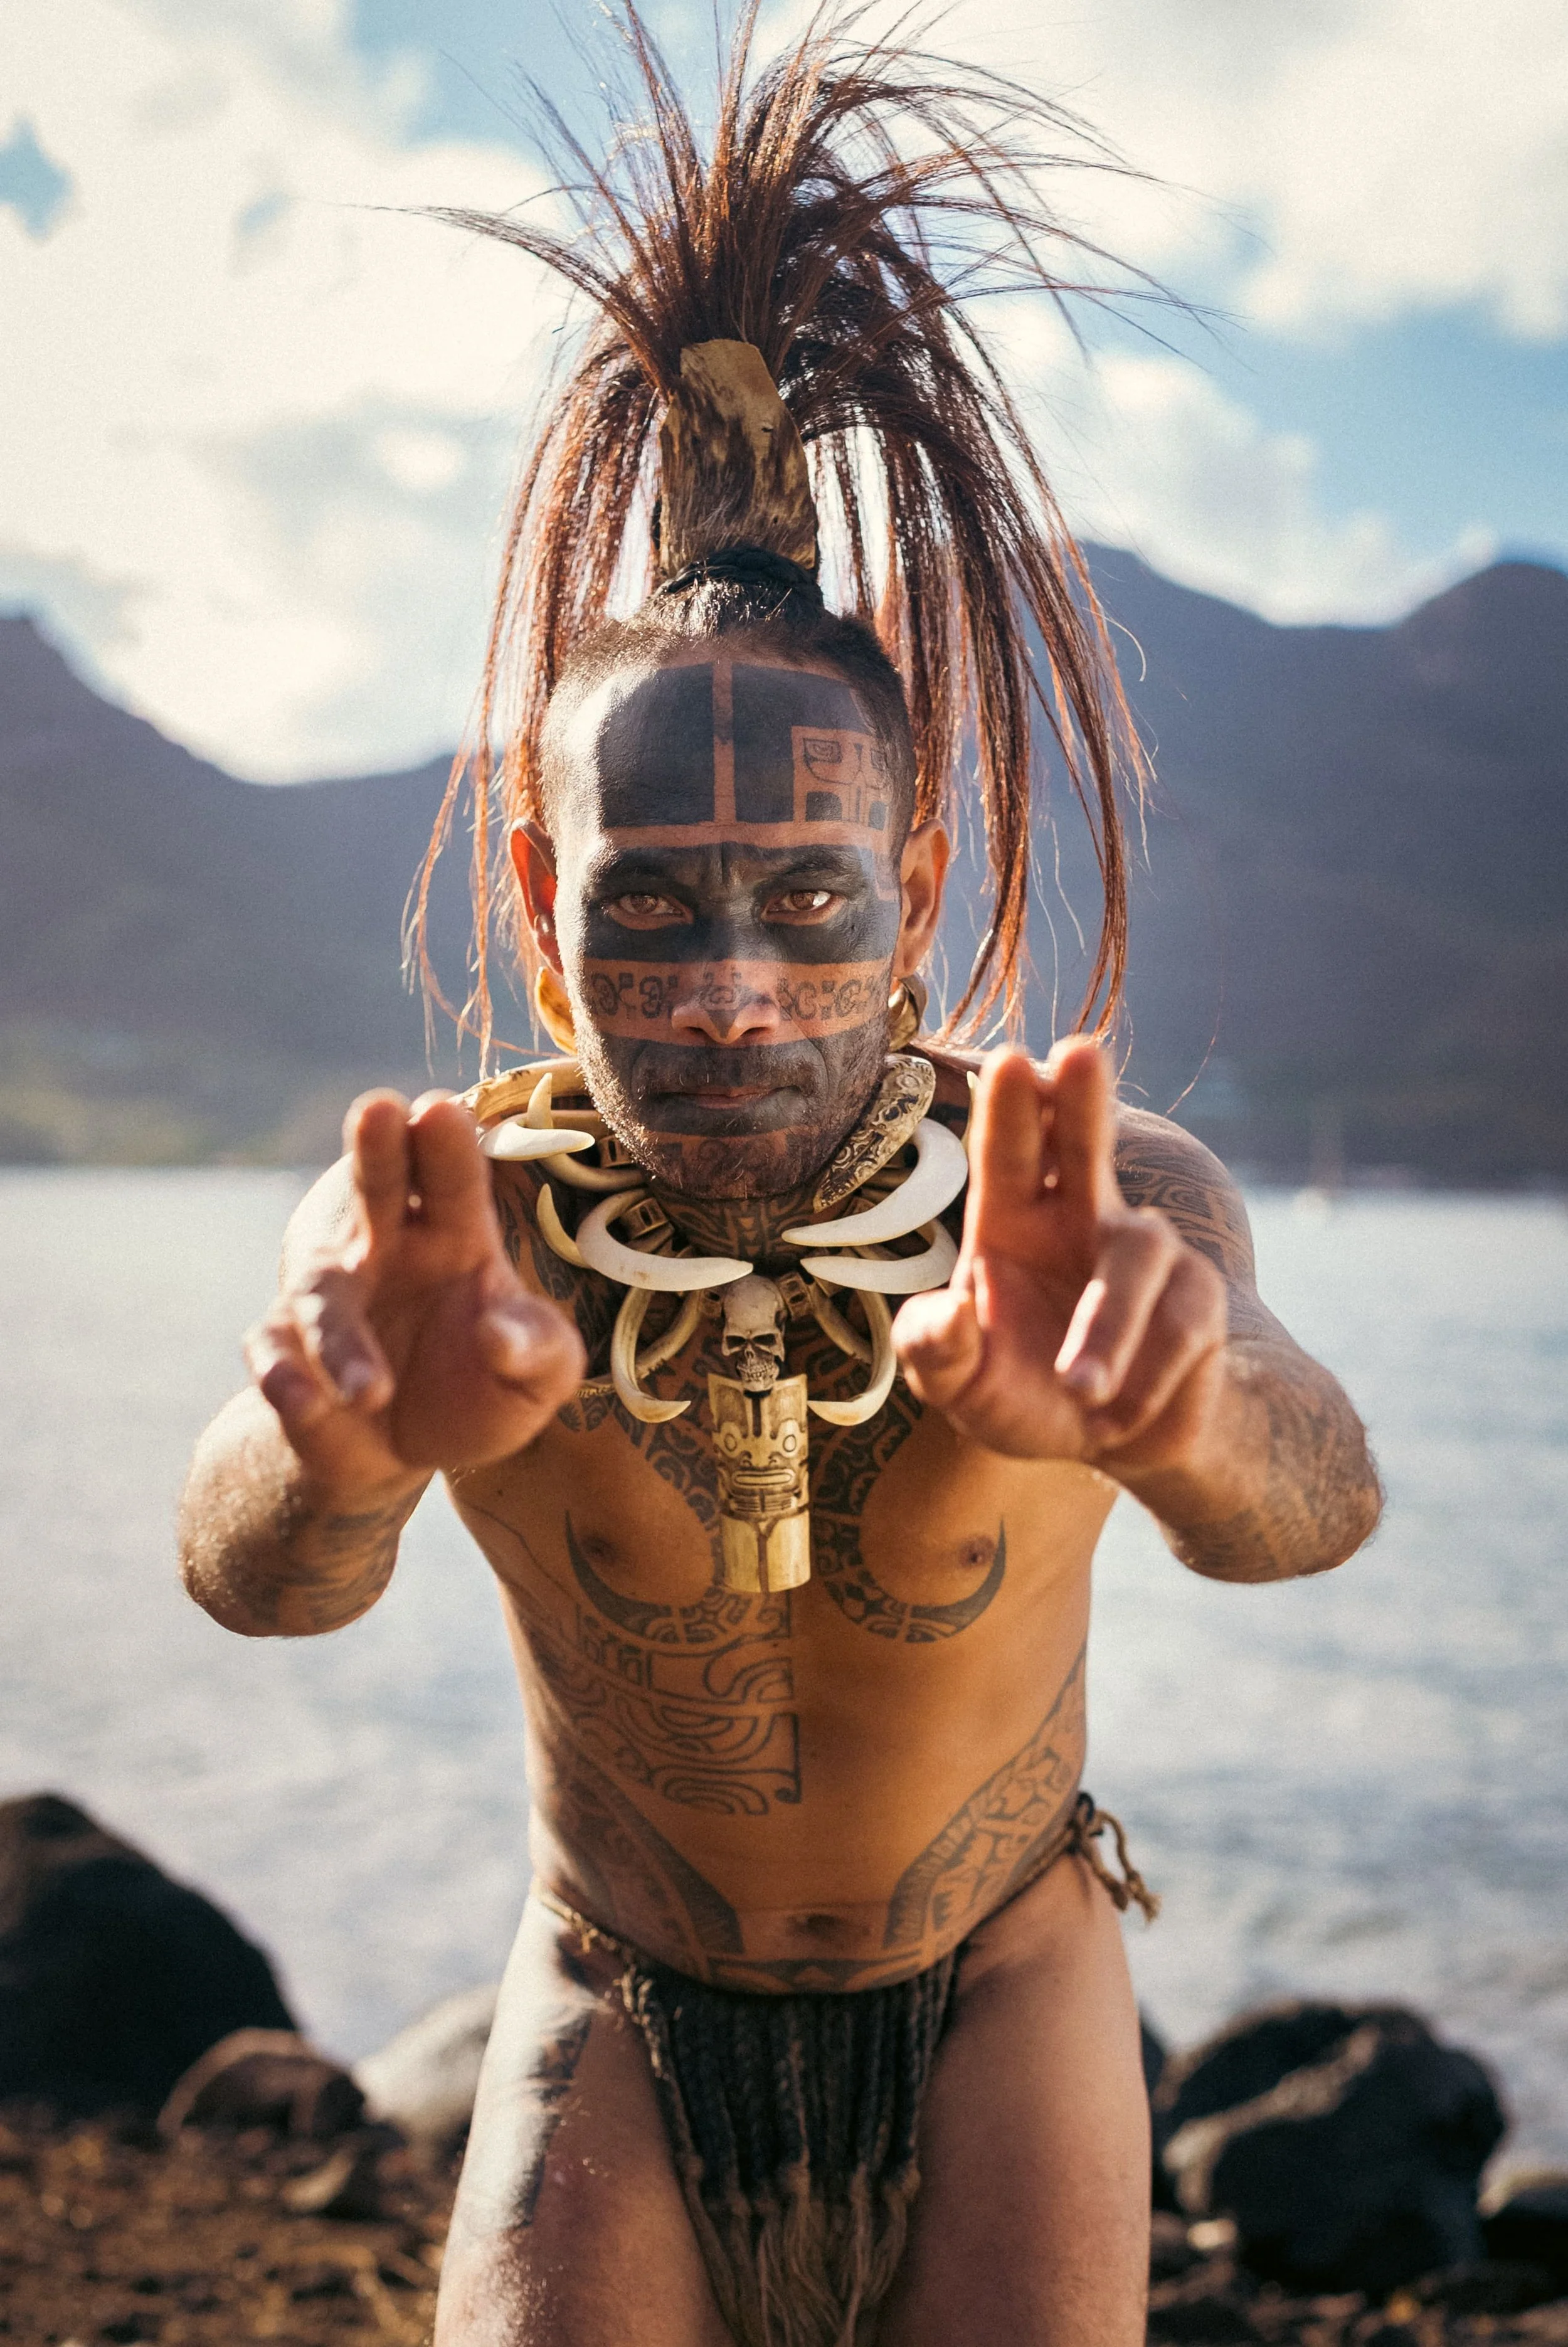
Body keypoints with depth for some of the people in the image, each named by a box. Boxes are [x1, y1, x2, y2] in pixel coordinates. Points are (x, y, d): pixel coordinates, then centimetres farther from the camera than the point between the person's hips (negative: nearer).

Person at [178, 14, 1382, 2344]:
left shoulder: (1094, 1202, -27)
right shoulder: (435, 1227, -25)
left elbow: (1309, 1508, -45)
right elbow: (253, 1580, -43)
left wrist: (1184, 1410, -69)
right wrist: (345, 1449, -67)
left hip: (999, 1976, 0)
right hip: (623, 2000, 0)